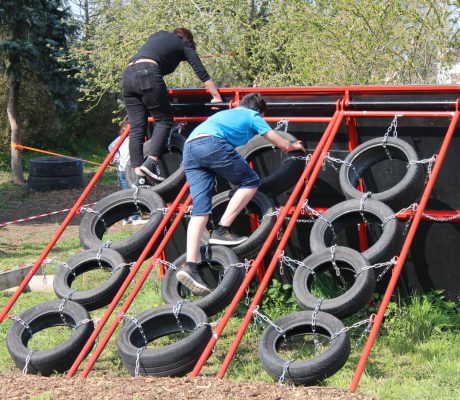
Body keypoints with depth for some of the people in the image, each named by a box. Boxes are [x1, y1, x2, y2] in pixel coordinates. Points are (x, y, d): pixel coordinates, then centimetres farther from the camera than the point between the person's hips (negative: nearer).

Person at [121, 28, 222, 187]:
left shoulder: (158, 35, 34)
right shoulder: (184, 45, 18)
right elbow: (202, 73, 10)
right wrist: (217, 97, 12)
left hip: (128, 74, 6)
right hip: (148, 75, -6)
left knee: (137, 128, 3)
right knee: (164, 120, 5)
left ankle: (139, 177, -2)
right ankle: (151, 162, -13)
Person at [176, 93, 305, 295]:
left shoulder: (227, 113, 40)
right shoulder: (253, 116, 22)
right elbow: (283, 145, 27)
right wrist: (294, 145, 50)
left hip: (189, 149, 7)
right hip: (212, 143, -7)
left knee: (200, 208, 0)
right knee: (251, 181, 10)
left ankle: (190, 265, -14)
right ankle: (221, 231, 0)